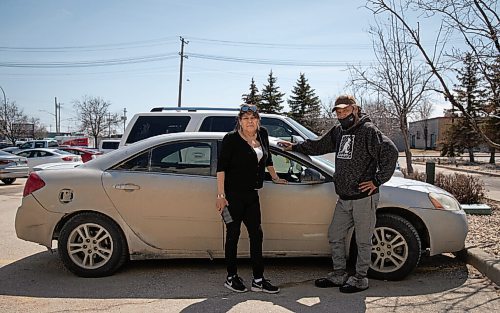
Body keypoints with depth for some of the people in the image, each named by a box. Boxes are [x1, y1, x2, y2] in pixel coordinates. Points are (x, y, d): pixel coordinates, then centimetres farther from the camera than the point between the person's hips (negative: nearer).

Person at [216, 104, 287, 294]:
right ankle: (231, 277, 18)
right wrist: (220, 194, -19)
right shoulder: (231, 138, -11)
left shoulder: (262, 135, 7)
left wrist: (274, 177, 29)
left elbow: (267, 158, 24)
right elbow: (221, 167, -13)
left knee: (256, 234, 7)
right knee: (233, 234, 3)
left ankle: (258, 280, 15)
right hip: (233, 194, -6)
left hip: (252, 194, 6)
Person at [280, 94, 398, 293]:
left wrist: (377, 180, -17)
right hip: (344, 199, 8)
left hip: (364, 197, -8)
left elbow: (390, 152, -19)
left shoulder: (368, 130, -11)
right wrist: (294, 147, 27)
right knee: (335, 236, 14)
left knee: (363, 241, 5)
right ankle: (339, 275, 29)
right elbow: (318, 146, 26)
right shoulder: (338, 131, 12)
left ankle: (360, 279, 20)